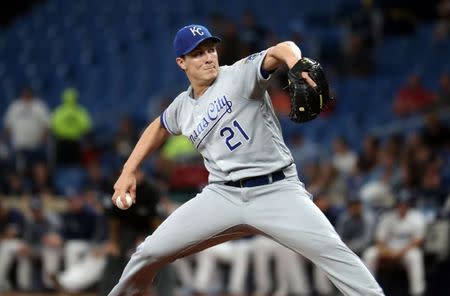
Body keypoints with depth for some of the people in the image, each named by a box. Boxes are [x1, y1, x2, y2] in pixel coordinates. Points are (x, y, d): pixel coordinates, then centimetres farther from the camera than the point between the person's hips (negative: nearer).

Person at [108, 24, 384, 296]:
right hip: (223, 195, 5)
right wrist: (128, 171, 26)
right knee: (150, 252, 0)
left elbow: (281, 50, -25)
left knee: (331, 250, -25)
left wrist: (296, 64, -48)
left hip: (277, 190, -4)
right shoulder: (182, 107, 11)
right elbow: (159, 128, 33)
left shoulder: (240, 74, -7)